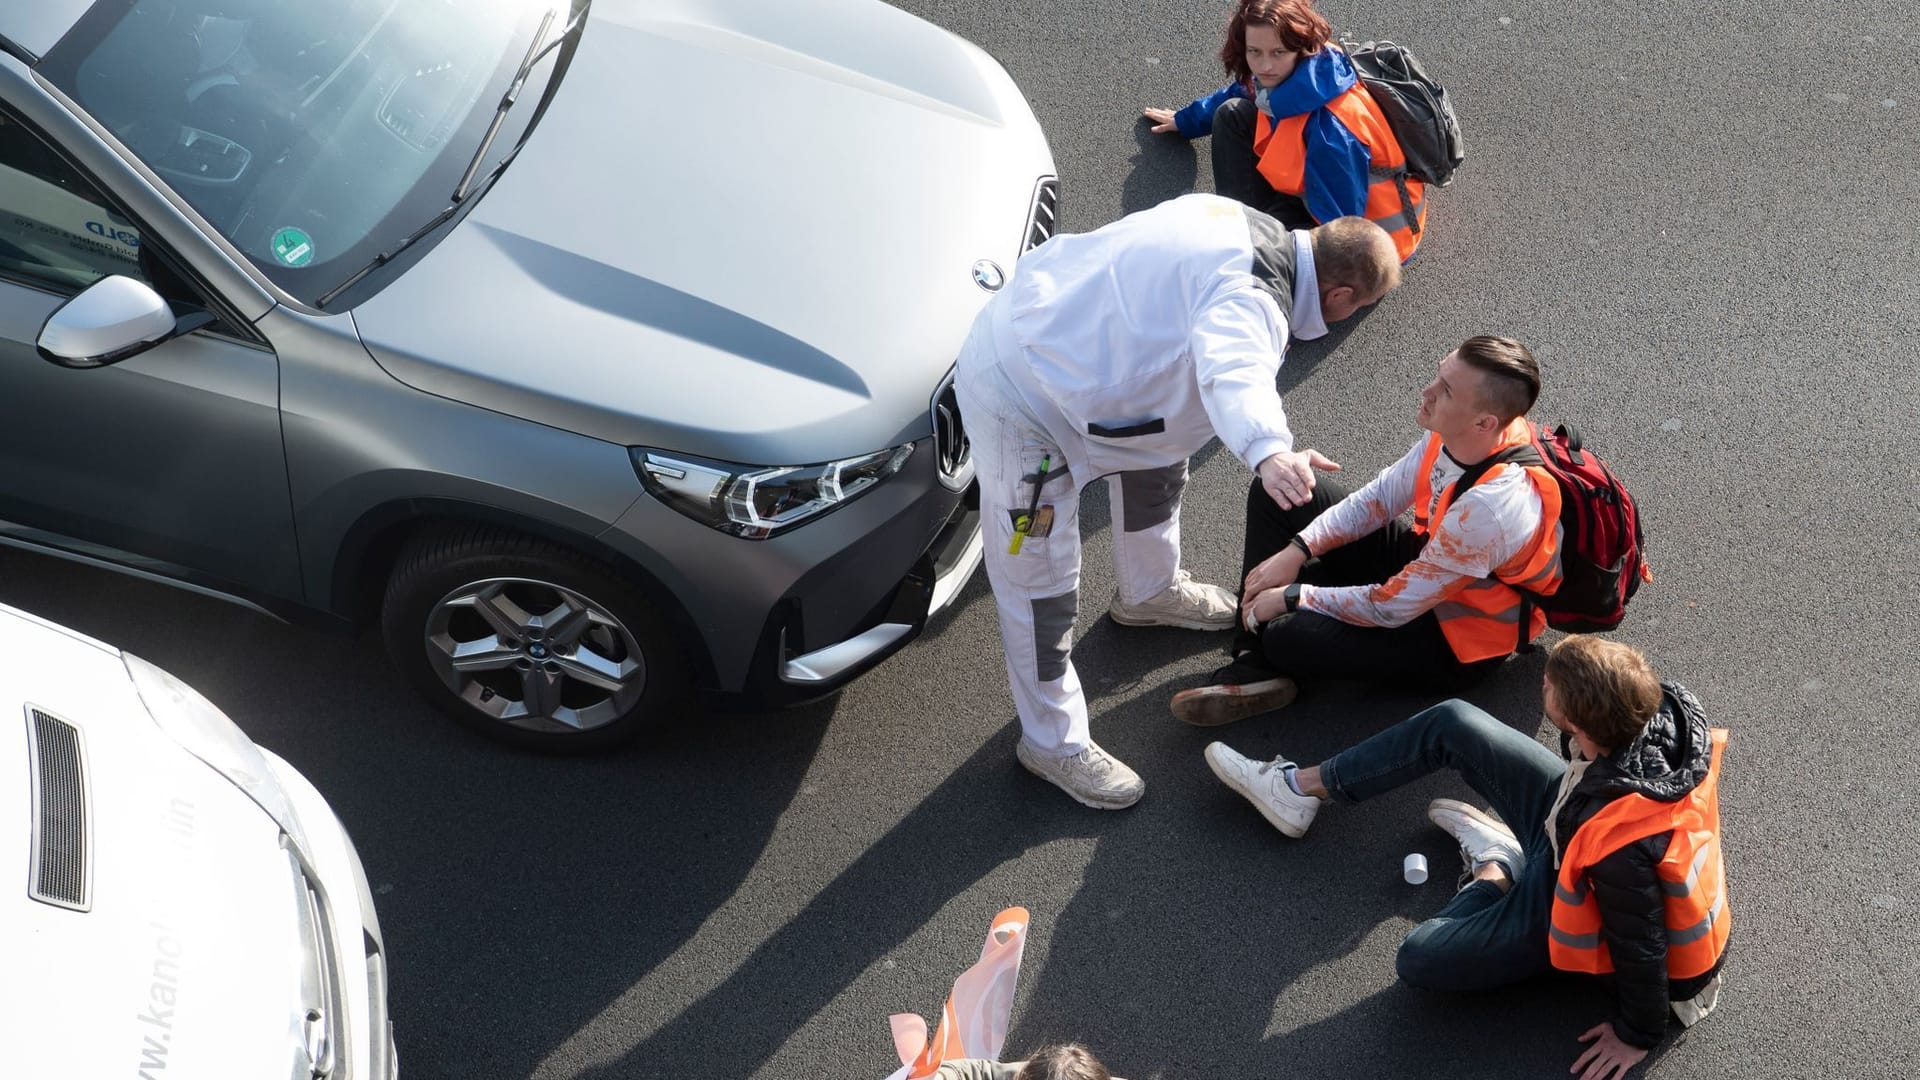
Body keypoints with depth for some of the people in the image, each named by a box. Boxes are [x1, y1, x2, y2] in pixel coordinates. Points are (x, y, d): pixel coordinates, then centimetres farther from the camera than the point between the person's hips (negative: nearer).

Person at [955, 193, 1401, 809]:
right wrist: (1268, 452, -67)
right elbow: (1234, 372, -50)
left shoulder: (1253, 224, 5)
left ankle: (1149, 592, 56)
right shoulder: (1252, 300, -27)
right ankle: (1053, 745, 19)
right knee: (1041, 584, 0)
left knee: (1158, 454, 30)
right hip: (1017, 395, -10)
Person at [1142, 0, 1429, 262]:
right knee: (1232, 115, 5)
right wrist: (1185, 120, 28)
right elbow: (1243, 93, 15)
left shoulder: (1331, 129, -37)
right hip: (1317, 196, 9)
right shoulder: (1280, 80, -12)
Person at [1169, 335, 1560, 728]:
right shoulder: (1456, 432, -17)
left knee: (1291, 639, -28)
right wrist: (1297, 550, -10)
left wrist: (1292, 597, -19)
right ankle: (1255, 667, -2)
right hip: (1424, 562, 8)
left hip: (1457, 642, -8)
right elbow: (1381, 497, -1)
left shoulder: (1489, 507, -39)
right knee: (1275, 495, 2)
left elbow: (1393, 607, -30)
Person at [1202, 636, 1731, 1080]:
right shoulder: (1653, 707, -30)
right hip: (1567, 815, 7)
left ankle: (1496, 869, 21)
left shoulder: (1620, 843, -47)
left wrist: (1637, 1034, -9)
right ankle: (1303, 787, 19)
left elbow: (1640, 942, -29)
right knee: (1451, 724, 2)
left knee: (1419, 959, -6)